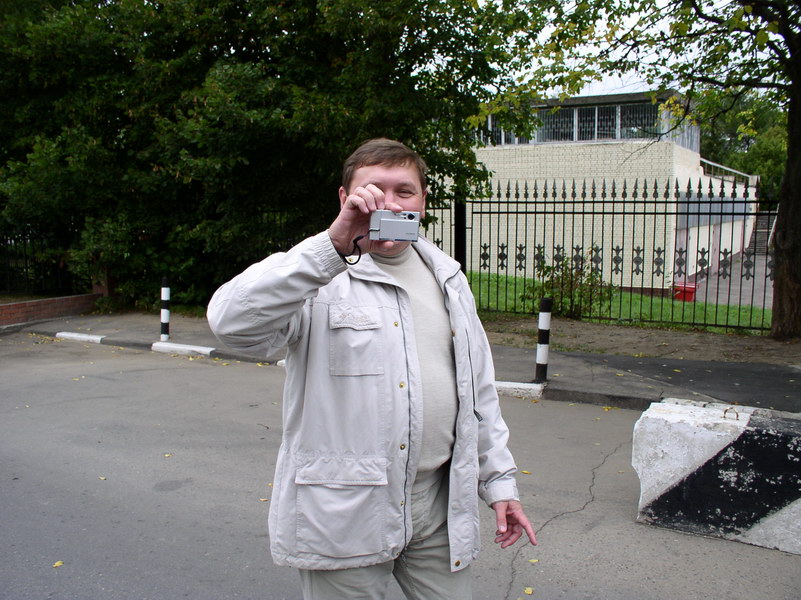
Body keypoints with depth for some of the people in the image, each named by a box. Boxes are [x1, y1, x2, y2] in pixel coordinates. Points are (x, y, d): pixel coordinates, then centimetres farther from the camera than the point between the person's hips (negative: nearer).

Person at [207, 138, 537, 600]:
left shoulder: (447, 277, 10)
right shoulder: (319, 276, -9)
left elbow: (479, 389, 14)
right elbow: (232, 322, -28)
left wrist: (499, 480, 12)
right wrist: (335, 246, -33)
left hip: (438, 504, 5)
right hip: (344, 511, -4)